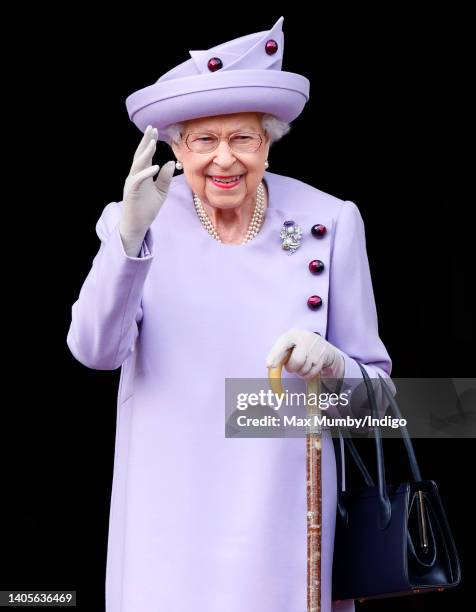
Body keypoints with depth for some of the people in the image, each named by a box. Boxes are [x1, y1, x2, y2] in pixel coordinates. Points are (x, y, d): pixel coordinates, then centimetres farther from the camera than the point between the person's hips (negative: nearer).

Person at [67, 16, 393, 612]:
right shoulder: (144, 221, -3)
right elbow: (97, 350, -18)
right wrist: (131, 236, -31)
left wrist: (328, 363, -20)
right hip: (167, 513, 0)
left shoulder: (330, 223, -3)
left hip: (281, 510, 0)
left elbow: (374, 382, 2)